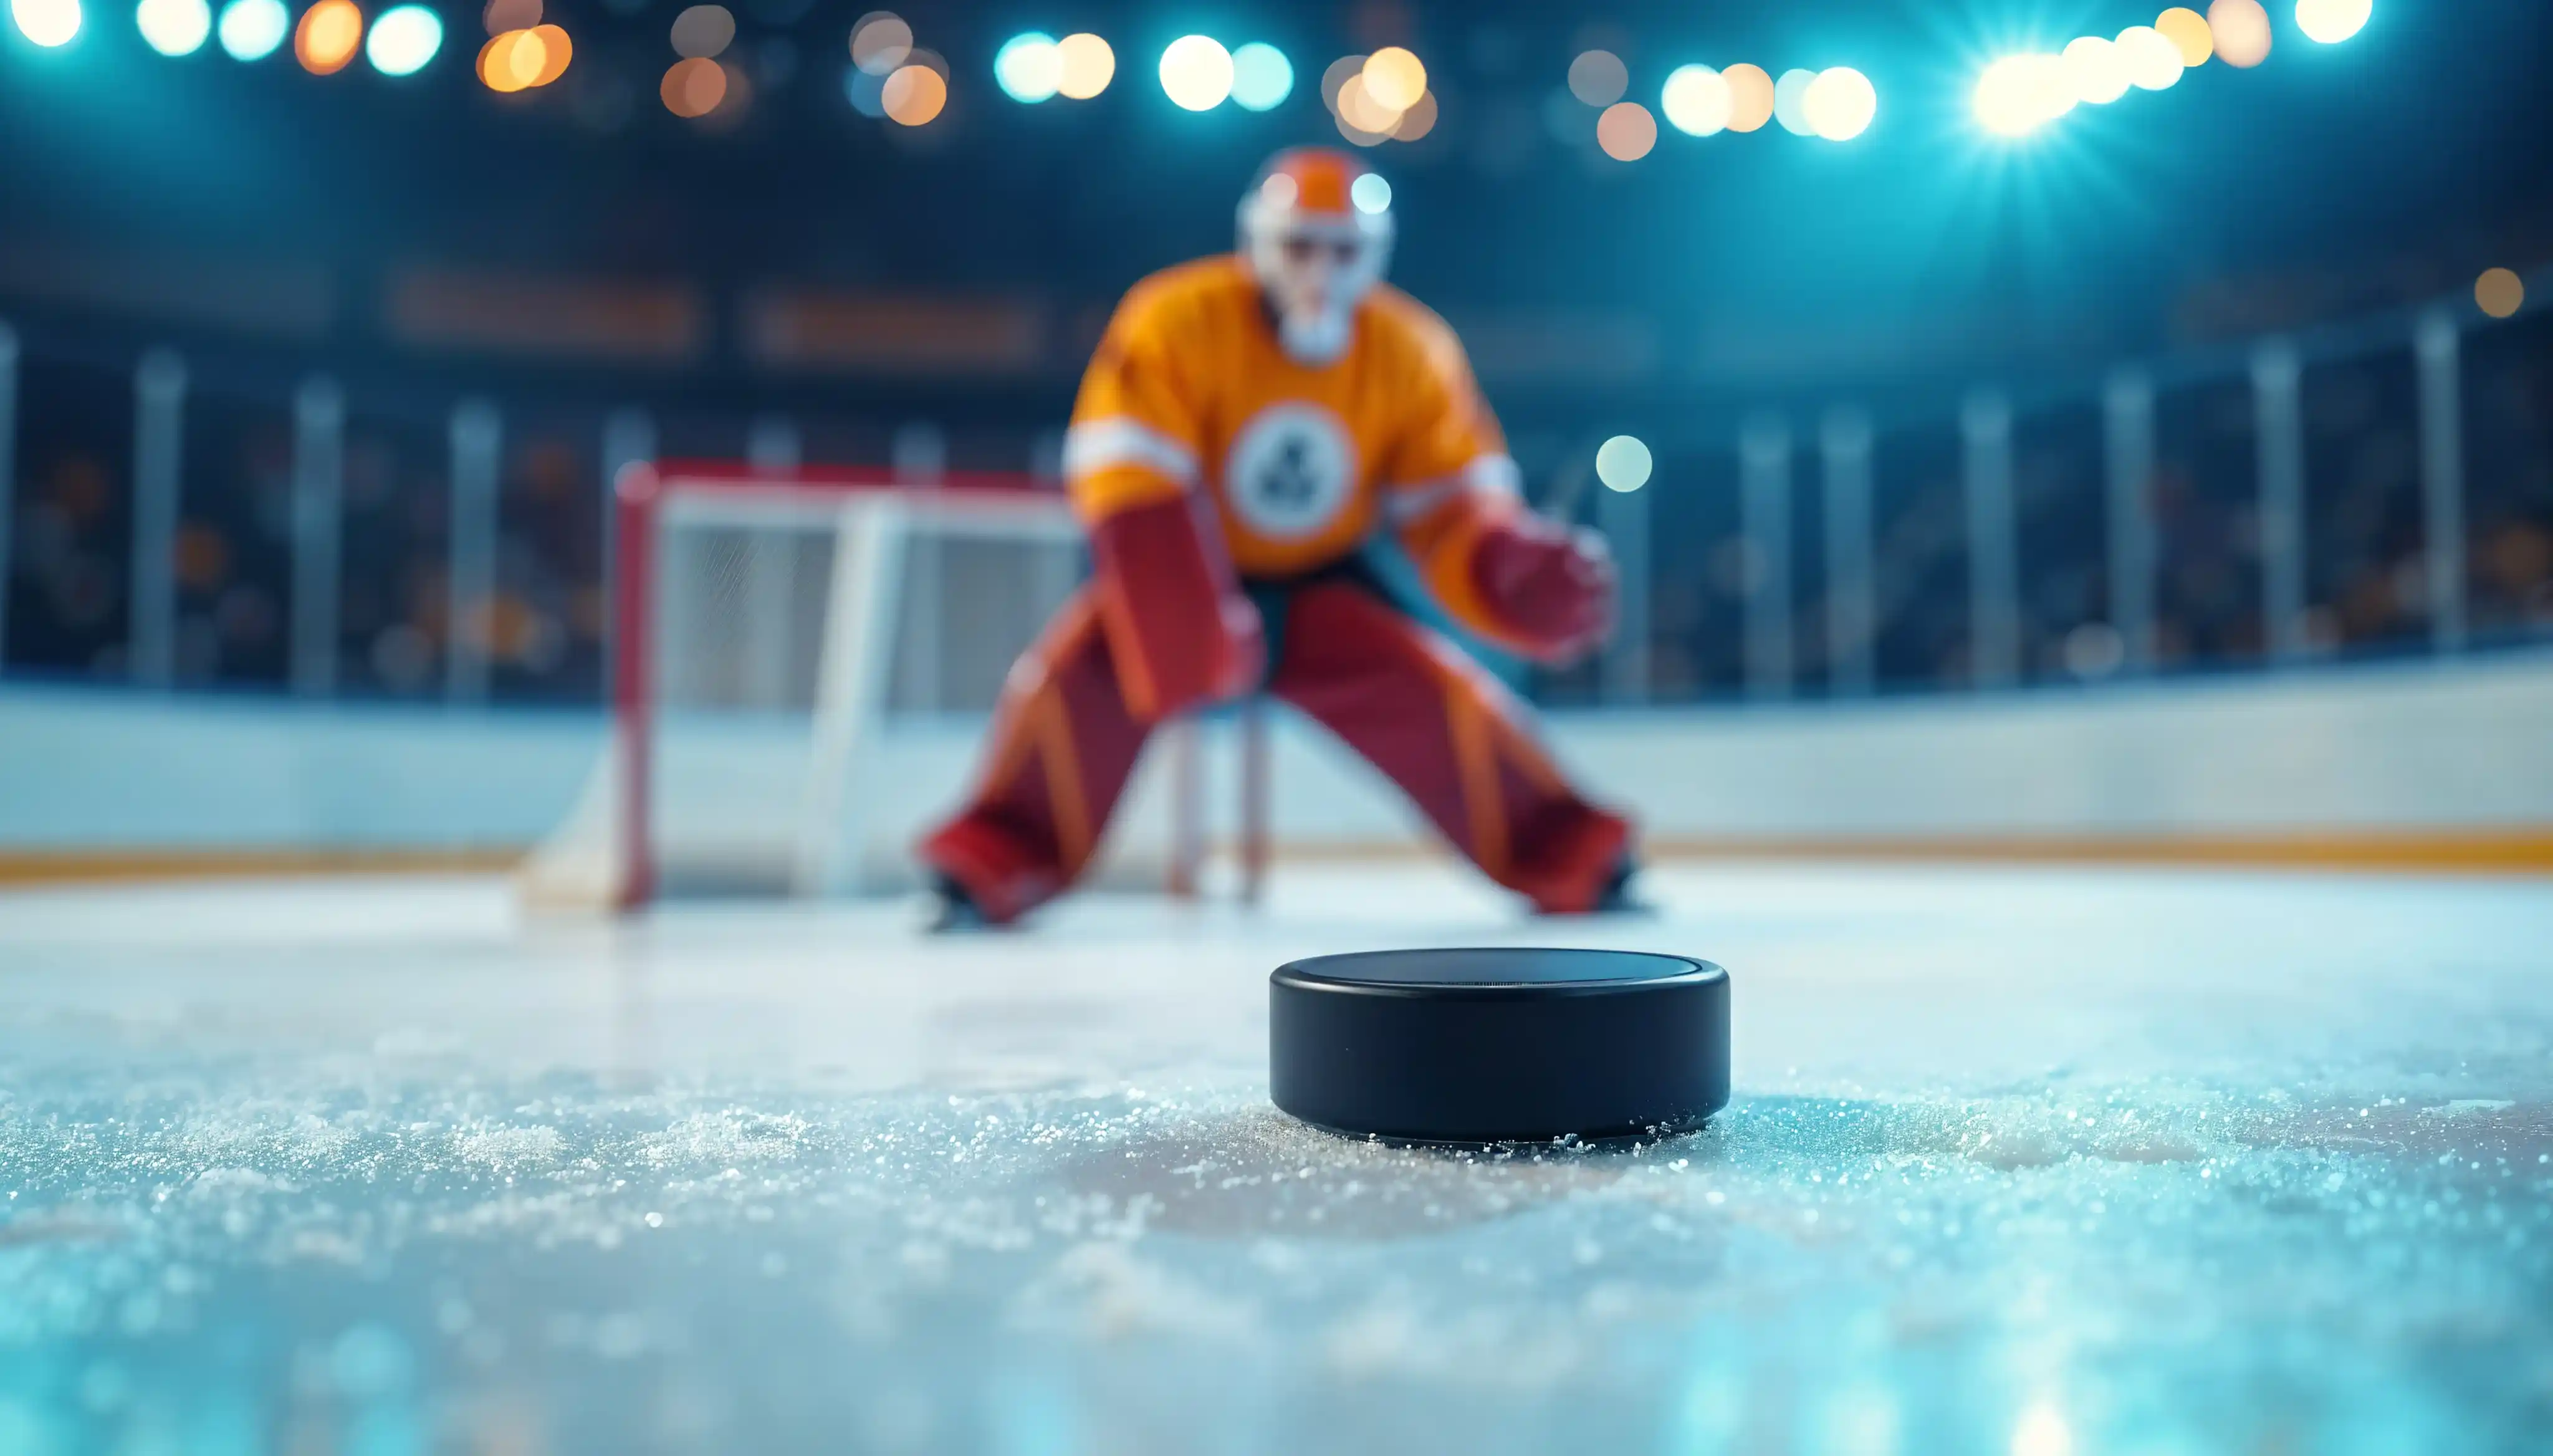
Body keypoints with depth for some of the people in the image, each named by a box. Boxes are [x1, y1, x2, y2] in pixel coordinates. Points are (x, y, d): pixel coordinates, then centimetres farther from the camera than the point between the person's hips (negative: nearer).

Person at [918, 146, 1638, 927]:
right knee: (1073, 677, -26)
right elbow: (1130, 488, -27)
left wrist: (1519, 568, -28)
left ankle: (1575, 861, 6)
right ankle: (994, 864, -9)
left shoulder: (1414, 351, -11)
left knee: (1446, 697, -15)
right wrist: (1185, 626, -37)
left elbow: (1455, 507, -8)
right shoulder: (1175, 320, -21)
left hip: (1324, 588, 2)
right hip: (1188, 574, -1)